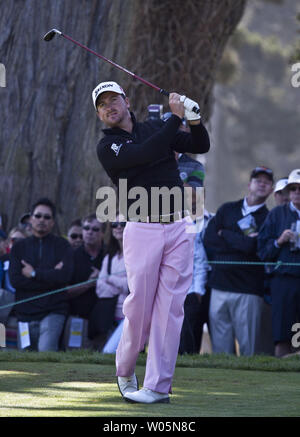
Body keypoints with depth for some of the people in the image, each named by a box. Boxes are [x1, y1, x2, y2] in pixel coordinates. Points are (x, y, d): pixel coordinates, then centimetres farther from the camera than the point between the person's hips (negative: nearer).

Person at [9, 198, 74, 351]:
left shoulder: (62, 245, 6)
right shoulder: (19, 248, 11)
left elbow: (65, 275, -11)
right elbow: (15, 280, -4)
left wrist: (34, 274, -6)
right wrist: (51, 276, -8)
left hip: (53, 311, -3)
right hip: (26, 314, 3)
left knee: (46, 351, -24)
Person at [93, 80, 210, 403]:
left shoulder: (157, 128, 16)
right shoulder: (107, 147, 0)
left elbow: (201, 146, 16)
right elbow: (147, 153, -17)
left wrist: (195, 120, -3)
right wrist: (176, 116, -14)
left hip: (178, 229, 3)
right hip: (142, 230, -3)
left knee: (170, 307, -4)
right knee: (139, 306, -5)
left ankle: (158, 386, -4)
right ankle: (125, 372, 18)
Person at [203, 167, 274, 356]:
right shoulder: (227, 209, 17)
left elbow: (251, 246, -10)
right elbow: (209, 239, 5)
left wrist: (225, 235, 3)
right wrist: (240, 243, -3)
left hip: (248, 290, -3)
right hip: (220, 284, 3)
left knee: (249, 347, -6)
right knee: (220, 347, 2)